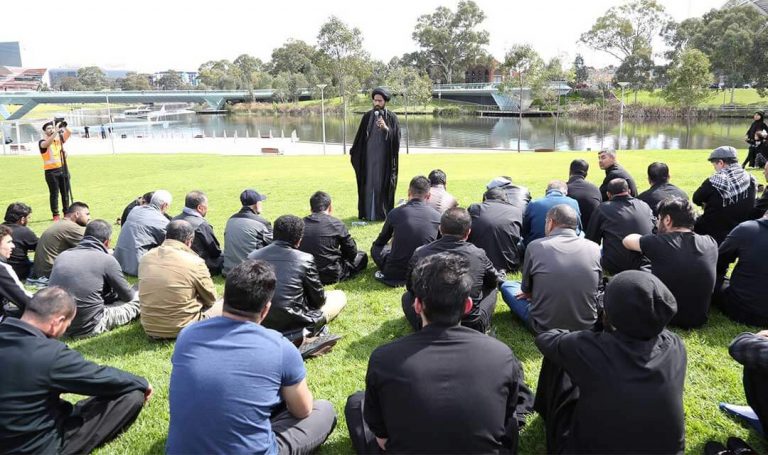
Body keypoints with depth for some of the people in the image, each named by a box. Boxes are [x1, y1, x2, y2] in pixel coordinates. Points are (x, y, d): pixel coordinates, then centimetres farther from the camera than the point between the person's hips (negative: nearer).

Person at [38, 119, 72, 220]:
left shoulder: (59, 138, 12)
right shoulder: (42, 142, -3)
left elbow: (69, 133, 2)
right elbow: (47, 143, -27)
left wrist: (63, 126, -16)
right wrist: (56, 131, -33)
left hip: (63, 169, 5)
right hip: (51, 171, -4)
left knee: (66, 193, 9)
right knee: (54, 194, -2)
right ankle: (55, 215, 2)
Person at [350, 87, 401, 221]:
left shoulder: (391, 117, -2)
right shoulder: (367, 116, 6)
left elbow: (396, 138, -7)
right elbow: (360, 136, 11)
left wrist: (386, 128, -22)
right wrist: (353, 152, 12)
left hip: (384, 157, -3)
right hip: (368, 156, 3)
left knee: (382, 184, 0)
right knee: (368, 184, 5)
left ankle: (382, 213, 9)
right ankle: (366, 212, 13)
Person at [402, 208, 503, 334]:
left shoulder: (420, 253, -8)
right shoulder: (479, 254, -8)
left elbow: (410, 287, 9)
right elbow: (495, 281, 13)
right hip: (472, 328, 0)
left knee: (407, 296, 29)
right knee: (491, 290, 26)